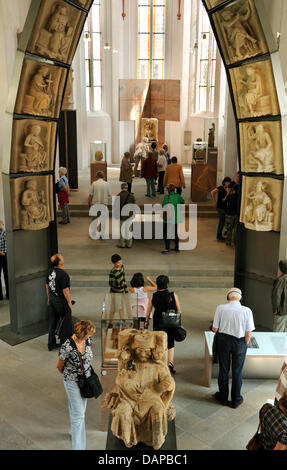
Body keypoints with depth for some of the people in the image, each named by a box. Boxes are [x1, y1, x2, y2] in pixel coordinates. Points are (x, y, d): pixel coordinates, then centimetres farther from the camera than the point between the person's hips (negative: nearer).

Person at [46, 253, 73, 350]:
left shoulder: (50, 271, -2)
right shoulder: (63, 274, -26)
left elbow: (47, 286, 9)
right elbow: (65, 290, -22)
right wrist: (69, 302, -10)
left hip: (52, 299, 7)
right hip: (61, 301, -7)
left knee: (53, 321, 18)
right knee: (66, 322, 10)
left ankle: (51, 344, 27)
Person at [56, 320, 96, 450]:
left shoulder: (87, 341, -11)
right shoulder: (67, 346, -29)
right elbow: (59, 366, -12)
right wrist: (68, 375, 5)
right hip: (72, 382, -6)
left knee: (80, 409, 22)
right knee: (79, 413, -2)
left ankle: (75, 430, 46)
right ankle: (78, 446, 9)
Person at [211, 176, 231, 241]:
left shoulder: (227, 188, 11)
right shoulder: (220, 188, -13)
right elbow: (212, 192, -26)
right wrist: (214, 202, -20)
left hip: (224, 207, 8)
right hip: (220, 207, -8)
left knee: (222, 222, 14)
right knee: (222, 222, -3)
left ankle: (219, 236, 23)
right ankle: (219, 237, 5)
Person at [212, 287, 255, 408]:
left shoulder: (221, 308, -14)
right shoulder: (247, 311, -14)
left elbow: (214, 328, -9)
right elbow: (248, 334, -11)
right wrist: (244, 345, 7)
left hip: (223, 340, 0)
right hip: (239, 342, 0)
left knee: (223, 370, 17)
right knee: (237, 371, 16)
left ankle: (223, 397, 34)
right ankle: (236, 400, 30)